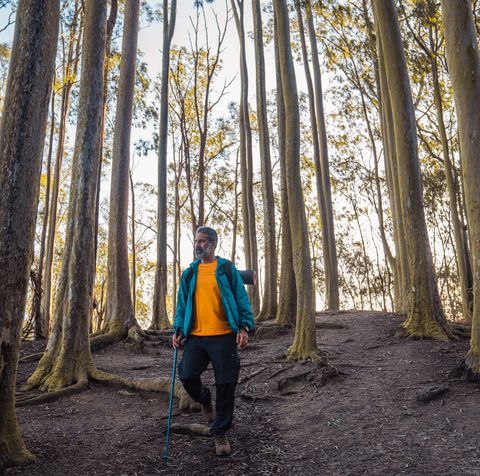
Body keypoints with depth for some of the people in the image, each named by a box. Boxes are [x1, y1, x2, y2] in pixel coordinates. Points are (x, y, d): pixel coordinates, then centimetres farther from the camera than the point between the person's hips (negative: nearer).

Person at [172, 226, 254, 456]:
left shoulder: (227, 269, 3)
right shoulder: (189, 273, 13)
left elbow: (241, 299, 1)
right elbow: (182, 304, 15)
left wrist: (244, 327, -9)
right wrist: (178, 329, 4)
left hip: (223, 336, -3)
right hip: (196, 336, 3)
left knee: (225, 384, 0)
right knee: (187, 375, -10)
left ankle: (220, 433, 19)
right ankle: (205, 400, 25)